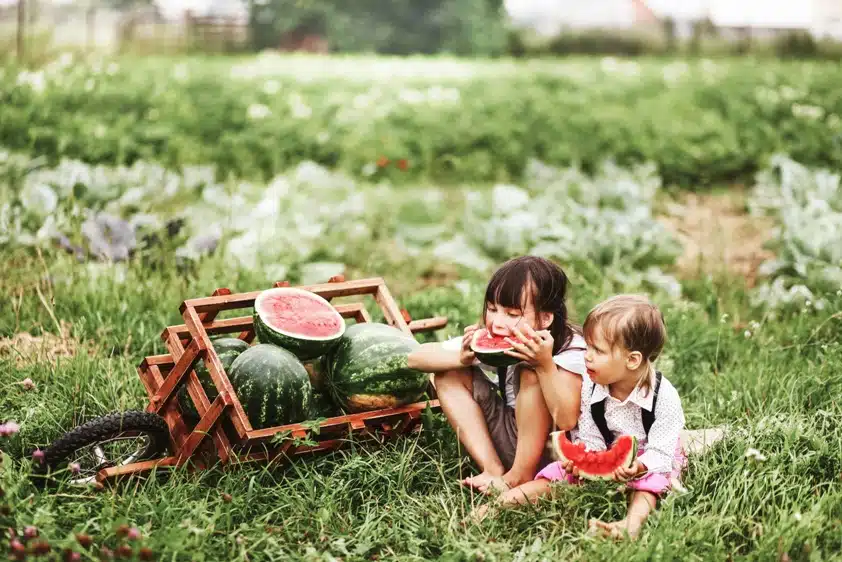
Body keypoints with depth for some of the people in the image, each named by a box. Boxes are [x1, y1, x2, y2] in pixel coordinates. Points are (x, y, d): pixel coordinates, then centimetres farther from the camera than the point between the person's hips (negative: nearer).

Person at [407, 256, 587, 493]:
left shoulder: (570, 347, -21)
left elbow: (566, 422, -33)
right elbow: (416, 357, -10)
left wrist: (545, 365, -43)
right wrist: (462, 358, -28)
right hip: (516, 441, 5)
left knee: (531, 374, -29)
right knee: (449, 374, -7)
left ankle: (520, 475, -16)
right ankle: (494, 469, -11)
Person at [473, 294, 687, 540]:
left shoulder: (664, 396, -26)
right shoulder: (590, 388, -13)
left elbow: (660, 452, -26)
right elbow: (591, 441, -8)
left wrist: (637, 466, -48)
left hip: (649, 459, -4)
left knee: (649, 480, -35)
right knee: (565, 468, -13)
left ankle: (633, 522, -56)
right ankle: (504, 501, -21)